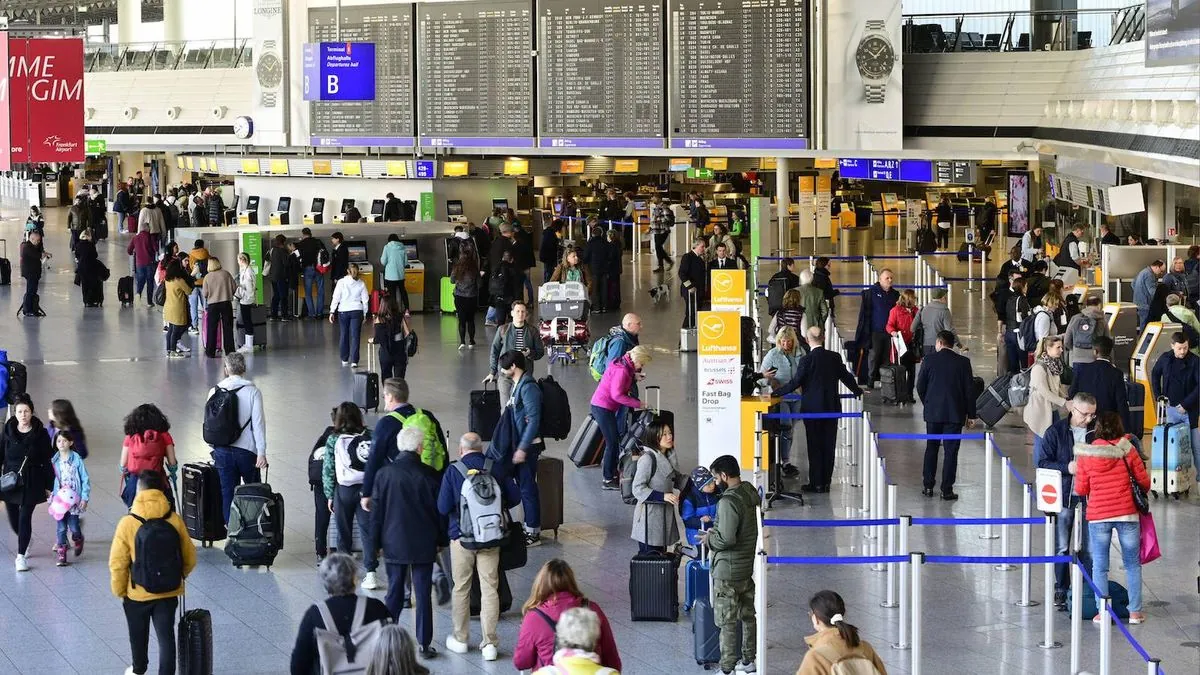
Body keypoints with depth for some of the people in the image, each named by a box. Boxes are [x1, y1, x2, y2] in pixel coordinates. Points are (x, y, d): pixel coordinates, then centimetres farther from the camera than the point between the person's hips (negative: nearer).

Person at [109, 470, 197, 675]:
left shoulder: (128, 523, -16)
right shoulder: (174, 520, -9)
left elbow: (118, 564, -12)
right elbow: (190, 558, 0)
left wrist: (120, 591, 4)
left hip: (137, 595, -1)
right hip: (169, 593, 1)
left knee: (138, 635, 22)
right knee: (166, 636, 7)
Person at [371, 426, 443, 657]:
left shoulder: (384, 474, -7)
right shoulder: (429, 475, -9)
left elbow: (376, 511, -2)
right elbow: (439, 511, -2)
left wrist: (376, 542, 8)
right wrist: (441, 540, 11)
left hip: (394, 543, 1)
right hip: (423, 545, -1)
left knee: (394, 592, 12)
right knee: (423, 594, 4)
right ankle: (424, 644, 5)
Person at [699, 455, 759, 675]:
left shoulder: (728, 501, -25)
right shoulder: (751, 492, 3)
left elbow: (727, 539, -28)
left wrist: (709, 539, -9)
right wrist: (716, 531, 12)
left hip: (728, 570, -9)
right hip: (748, 566, 9)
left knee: (727, 622, -1)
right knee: (748, 615, 19)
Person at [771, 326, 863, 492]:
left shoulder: (807, 360, -14)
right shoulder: (835, 357, -1)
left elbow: (795, 383, -14)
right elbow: (846, 377, 10)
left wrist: (775, 392, -2)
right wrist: (858, 391, 29)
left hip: (812, 409, -4)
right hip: (832, 407, 4)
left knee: (815, 446, 3)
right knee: (828, 445, 9)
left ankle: (816, 483, 5)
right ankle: (826, 482, 13)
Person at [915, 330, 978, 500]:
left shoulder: (930, 359, -3)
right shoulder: (963, 362, -3)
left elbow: (920, 386, 1)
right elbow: (969, 389, -2)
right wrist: (971, 415, 4)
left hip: (932, 412, 1)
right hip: (955, 414, -1)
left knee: (931, 448, 14)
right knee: (951, 451, 3)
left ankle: (928, 486, 16)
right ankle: (947, 490, 1)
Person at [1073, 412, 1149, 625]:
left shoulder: (1085, 455, -2)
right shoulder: (1127, 450, -4)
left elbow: (1081, 489, 3)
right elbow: (1144, 481, 3)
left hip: (1098, 515, 0)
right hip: (1127, 514, 0)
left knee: (1100, 566, 8)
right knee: (1132, 564, 11)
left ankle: (1103, 612, 6)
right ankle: (1135, 611, 11)